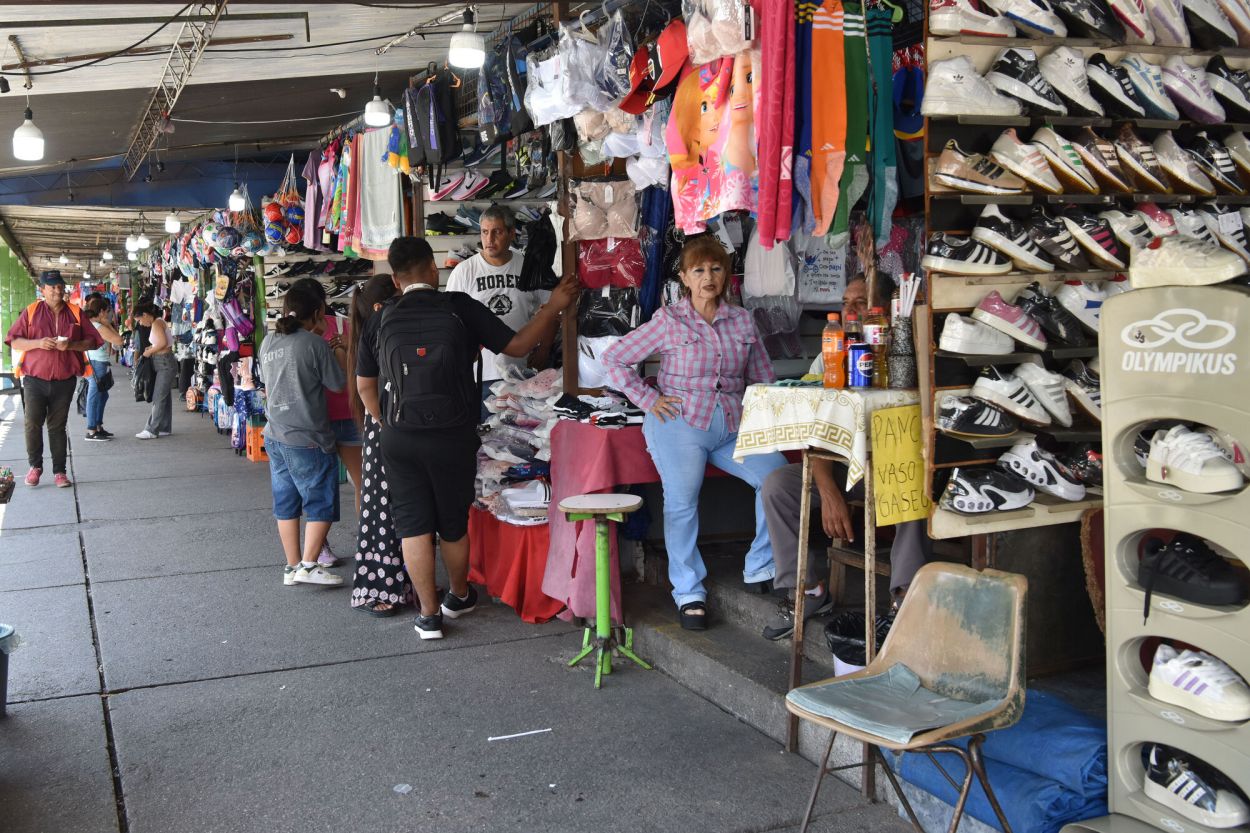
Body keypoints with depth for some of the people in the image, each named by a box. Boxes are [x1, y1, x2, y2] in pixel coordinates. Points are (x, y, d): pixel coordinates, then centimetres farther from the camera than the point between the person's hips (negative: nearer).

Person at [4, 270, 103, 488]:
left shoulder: (75, 313, 8)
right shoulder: (30, 312, 4)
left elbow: (92, 341, 7)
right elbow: (14, 341, 3)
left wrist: (71, 345, -11)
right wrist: (38, 343, -15)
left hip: (65, 381, 1)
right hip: (34, 379, -1)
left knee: (57, 426, 6)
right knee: (32, 423, -4)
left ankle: (59, 471, 11)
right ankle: (35, 466, 16)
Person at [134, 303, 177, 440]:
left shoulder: (156, 323, -13)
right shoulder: (159, 322, 16)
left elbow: (163, 343, -24)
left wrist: (149, 352, -13)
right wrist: (151, 348, 8)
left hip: (165, 363, -10)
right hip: (164, 363, 10)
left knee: (158, 398, -8)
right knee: (164, 397, 12)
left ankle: (152, 430, -7)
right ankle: (165, 428, 16)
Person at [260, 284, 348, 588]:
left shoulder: (268, 343, 7)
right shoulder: (314, 343, -13)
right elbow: (338, 384, -7)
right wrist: (340, 354, 10)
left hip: (275, 435, 7)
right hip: (308, 438, -7)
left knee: (286, 504, 13)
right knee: (321, 504, 3)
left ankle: (292, 567, 18)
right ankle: (308, 565, -2)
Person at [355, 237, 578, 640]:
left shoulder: (382, 320, 3)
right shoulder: (460, 308, -5)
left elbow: (365, 384, 10)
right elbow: (518, 346, -1)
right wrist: (553, 307, 6)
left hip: (400, 439, 1)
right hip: (453, 437, -1)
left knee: (413, 526, 9)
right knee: (453, 524, 16)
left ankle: (429, 615, 12)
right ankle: (459, 596, 37)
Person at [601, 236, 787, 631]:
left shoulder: (742, 320, 12)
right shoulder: (669, 321, 0)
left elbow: (763, 376, 20)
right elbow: (614, 358, 1)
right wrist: (648, 399, -4)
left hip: (733, 425, 4)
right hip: (681, 424, -4)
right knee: (682, 503, -8)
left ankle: (760, 568, 5)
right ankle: (689, 593, 9)